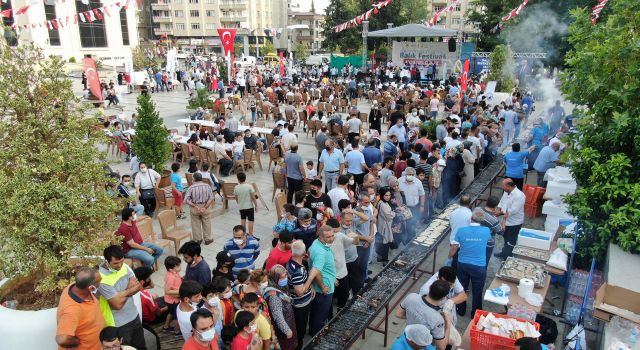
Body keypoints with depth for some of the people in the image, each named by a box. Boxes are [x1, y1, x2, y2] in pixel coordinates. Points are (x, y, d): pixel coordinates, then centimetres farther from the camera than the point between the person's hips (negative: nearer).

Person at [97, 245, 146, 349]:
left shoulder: (124, 266, -7)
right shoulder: (102, 279, -29)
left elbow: (138, 286, -5)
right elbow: (118, 304, -26)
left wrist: (122, 293, -20)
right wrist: (129, 290, -11)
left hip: (133, 315, 6)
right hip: (119, 324, -6)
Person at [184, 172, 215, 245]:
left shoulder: (191, 187, -12)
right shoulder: (207, 186, -9)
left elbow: (186, 200, -18)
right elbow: (211, 198, -15)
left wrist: (195, 207, -15)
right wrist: (205, 208, -16)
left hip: (195, 208, -1)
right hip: (205, 206, 1)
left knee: (196, 224, 15)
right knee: (206, 224, 15)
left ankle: (198, 240, 26)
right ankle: (208, 239, 25)